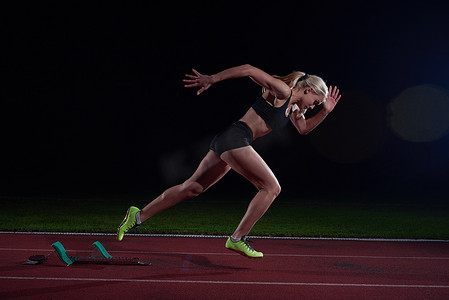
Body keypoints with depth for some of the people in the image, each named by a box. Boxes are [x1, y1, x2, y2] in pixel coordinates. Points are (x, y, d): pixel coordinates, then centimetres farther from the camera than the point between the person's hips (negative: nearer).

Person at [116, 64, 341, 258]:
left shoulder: (293, 108, 21)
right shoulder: (282, 91, -6)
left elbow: (304, 129, 36)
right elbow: (248, 70, -13)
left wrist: (325, 111, 23)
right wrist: (211, 79, -17)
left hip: (226, 142, 10)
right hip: (235, 138, -10)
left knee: (192, 188, 12)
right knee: (271, 187, -7)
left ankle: (138, 215, 19)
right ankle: (237, 238, -4)